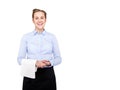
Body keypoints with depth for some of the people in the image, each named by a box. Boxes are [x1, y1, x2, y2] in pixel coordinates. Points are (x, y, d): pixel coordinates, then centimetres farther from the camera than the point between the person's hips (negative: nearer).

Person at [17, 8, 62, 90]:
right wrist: (35, 63, -17)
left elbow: (58, 58, 6)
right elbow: (20, 59, 0)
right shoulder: (26, 37, 2)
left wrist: (50, 62, -15)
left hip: (48, 75, 1)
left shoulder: (52, 37, 4)